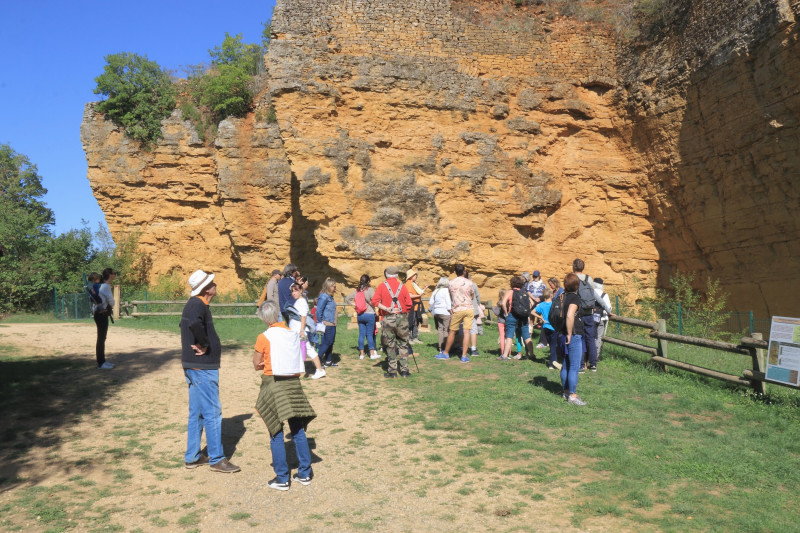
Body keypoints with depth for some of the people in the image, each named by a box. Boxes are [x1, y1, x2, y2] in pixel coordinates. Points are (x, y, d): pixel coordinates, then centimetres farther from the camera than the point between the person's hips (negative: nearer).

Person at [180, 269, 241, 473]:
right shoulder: (198, 305, -18)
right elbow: (194, 324, -40)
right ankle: (216, 459, 7)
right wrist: (204, 345, -25)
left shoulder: (193, 304, 13)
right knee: (212, 413, -2)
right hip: (203, 367, -10)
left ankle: (192, 457, 25)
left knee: (196, 413, 16)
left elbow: (187, 325, 28)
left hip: (194, 366, 10)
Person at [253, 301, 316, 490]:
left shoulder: (264, 337, -10)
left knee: (276, 434, 4)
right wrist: (281, 363, 5)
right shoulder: (293, 334, 2)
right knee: (298, 430, 12)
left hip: (273, 384, -4)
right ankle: (304, 473, 19)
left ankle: (282, 478, 9)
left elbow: (257, 365, -3)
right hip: (293, 384, 4)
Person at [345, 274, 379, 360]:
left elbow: (347, 298, 12)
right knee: (370, 334, 1)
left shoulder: (356, 291, 6)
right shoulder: (370, 289, -11)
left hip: (359, 315, 5)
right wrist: (372, 305, -4)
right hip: (369, 314, -4)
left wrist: (354, 304, 10)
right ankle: (372, 353, 5)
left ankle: (361, 354, 13)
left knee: (361, 334, 8)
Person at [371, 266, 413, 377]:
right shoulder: (402, 286, 4)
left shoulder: (382, 286, 1)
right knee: (403, 344, 11)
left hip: (388, 319, -1)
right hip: (402, 318, 1)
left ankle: (392, 371, 8)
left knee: (390, 345, 7)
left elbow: (374, 301, -10)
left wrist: (387, 309, -9)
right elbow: (409, 304, 1)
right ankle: (404, 370, 10)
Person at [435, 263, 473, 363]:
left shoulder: (451, 283, -1)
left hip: (457, 310, 0)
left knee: (452, 332, 10)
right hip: (469, 309, 0)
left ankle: (445, 353, 22)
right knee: (466, 332, 0)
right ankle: (464, 356, -1)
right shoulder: (469, 282, -2)